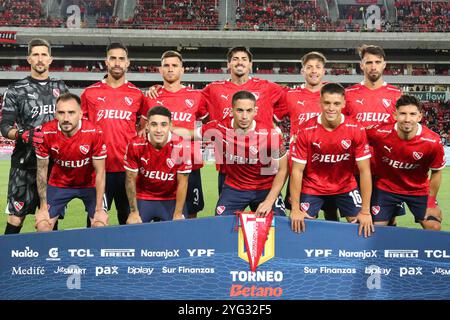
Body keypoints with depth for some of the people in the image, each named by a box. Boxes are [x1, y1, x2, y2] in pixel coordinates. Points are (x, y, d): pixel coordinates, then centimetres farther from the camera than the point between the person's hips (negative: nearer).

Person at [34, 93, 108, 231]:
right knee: (42, 227, -5)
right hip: (58, 184, 1)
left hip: (90, 183, -1)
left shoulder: (94, 132, -27)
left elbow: (100, 172, -17)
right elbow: (42, 170, -9)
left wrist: (99, 210, -16)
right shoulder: (46, 133, -22)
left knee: (101, 226, -12)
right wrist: (43, 208, -7)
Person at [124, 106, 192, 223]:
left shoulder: (182, 147, -21)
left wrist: (178, 215, -10)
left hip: (171, 200, 0)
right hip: (143, 199, 0)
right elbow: (131, 180, -8)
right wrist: (134, 212, -6)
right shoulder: (135, 145, -19)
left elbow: (182, 183, -12)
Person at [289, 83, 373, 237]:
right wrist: (295, 210, -16)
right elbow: (297, 171, -14)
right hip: (312, 187, 0)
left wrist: (365, 212, -16)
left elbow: (364, 171, -14)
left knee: (363, 226, -7)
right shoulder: (306, 131, -19)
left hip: (346, 187, 1)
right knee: (303, 226, -4)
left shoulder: (356, 130, -18)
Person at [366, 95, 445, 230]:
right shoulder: (379, 133, -25)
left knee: (434, 228, -6)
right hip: (385, 188, 0)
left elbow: (436, 172, -7)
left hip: (419, 190, 0)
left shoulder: (433, 142, -23)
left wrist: (431, 203, -1)